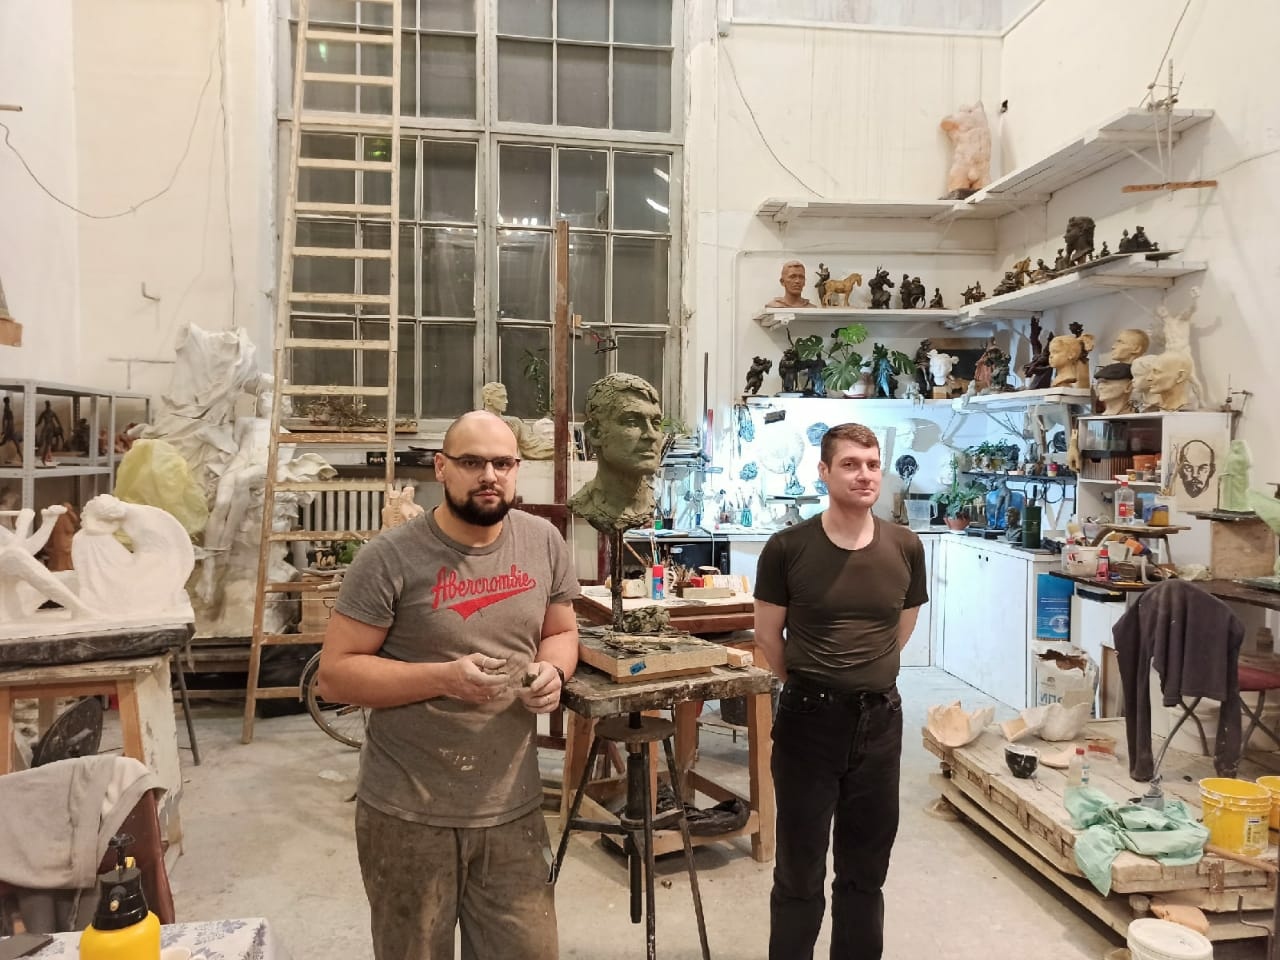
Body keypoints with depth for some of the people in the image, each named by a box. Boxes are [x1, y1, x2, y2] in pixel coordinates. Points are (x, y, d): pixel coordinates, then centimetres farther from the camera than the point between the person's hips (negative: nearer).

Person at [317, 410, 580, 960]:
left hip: (512, 810, 3)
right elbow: (335, 674, -12)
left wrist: (552, 671, -10)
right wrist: (443, 677, -24)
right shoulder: (390, 557, -14)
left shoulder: (544, 543, -1)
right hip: (408, 814, -3)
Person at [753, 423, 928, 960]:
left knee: (867, 868, 17)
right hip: (808, 719, -3)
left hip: (880, 719, 3)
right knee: (799, 871, 9)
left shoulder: (905, 548, -2)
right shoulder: (787, 548, -12)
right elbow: (768, 636, 1)